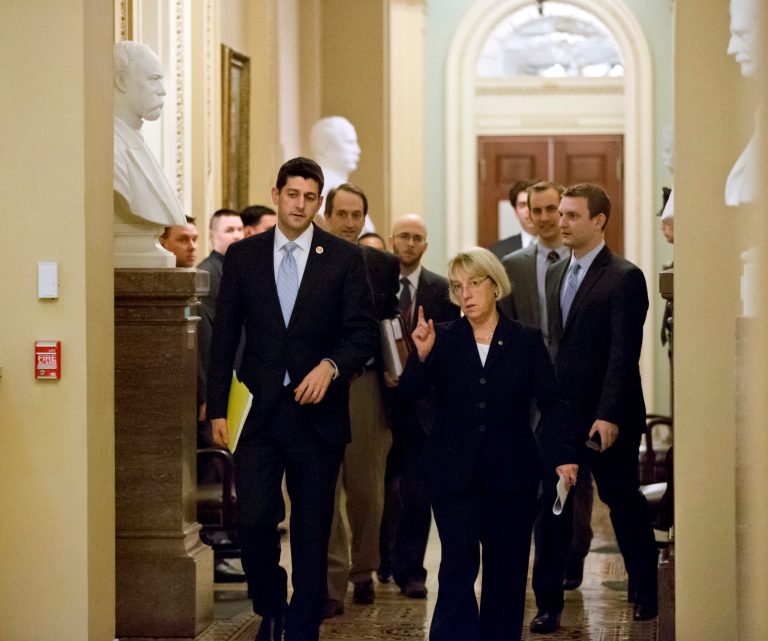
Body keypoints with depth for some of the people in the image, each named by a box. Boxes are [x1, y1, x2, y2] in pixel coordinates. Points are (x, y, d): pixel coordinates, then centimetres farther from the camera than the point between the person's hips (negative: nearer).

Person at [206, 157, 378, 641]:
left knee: (312, 531, 5)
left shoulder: (345, 258, 2)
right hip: (258, 413, 1)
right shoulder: (243, 256, 6)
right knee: (253, 519, -8)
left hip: (317, 414, 0)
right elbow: (225, 337, 8)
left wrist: (331, 365, -19)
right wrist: (218, 408, 3)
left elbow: (365, 333, 0)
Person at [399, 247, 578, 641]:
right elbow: (409, 393, -6)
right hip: (454, 472, -1)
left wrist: (562, 456, -13)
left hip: (511, 474, 1)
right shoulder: (443, 339, 4)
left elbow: (551, 403, -1)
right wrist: (421, 356, -24)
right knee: (458, 567, -6)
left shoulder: (526, 341, 4)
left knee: (506, 569, 7)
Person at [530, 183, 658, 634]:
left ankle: (646, 593, 27)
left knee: (624, 502, 8)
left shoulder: (625, 277, -10)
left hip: (607, 417, -6)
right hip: (559, 411, 6)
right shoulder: (555, 274, 12)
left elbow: (624, 353, -16)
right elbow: (555, 343, 14)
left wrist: (609, 416, -21)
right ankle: (549, 604, 7)